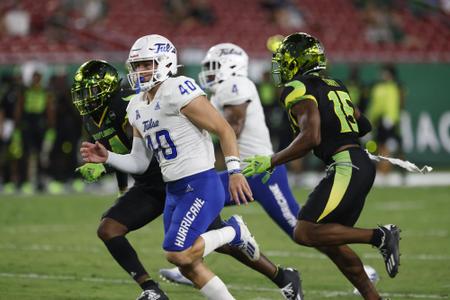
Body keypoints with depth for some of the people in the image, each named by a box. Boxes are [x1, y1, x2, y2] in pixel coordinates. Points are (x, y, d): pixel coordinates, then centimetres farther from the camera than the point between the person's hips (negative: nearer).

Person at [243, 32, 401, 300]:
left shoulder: (299, 90, -7)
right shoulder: (333, 86, 20)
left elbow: (311, 138, -19)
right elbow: (364, 126, 26)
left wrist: (271, 162, -14)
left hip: (346, 167, -9)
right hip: (363, 165, 9)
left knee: (305, 233, -12)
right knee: (328, 241, 14)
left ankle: (380, 236, -13)